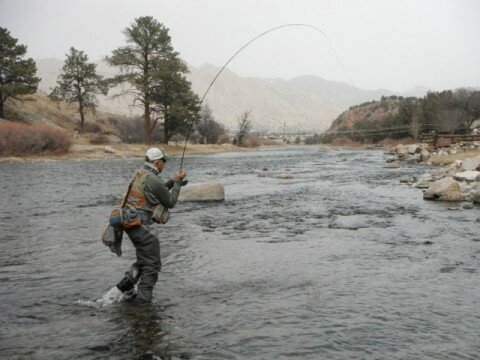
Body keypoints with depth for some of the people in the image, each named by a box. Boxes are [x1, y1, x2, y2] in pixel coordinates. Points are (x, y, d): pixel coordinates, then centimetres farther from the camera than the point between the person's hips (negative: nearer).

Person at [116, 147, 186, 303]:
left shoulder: (139, 173, 11)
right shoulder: (153, 179, -17)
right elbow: (170, 203, -6)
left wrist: (173, 182, 20)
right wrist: (177, 182, 3)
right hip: (141, 224, -9)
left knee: (144, 259, 23)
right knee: (152, 264, 1)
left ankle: (126, 284, 17)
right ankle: (143, 299, 4)